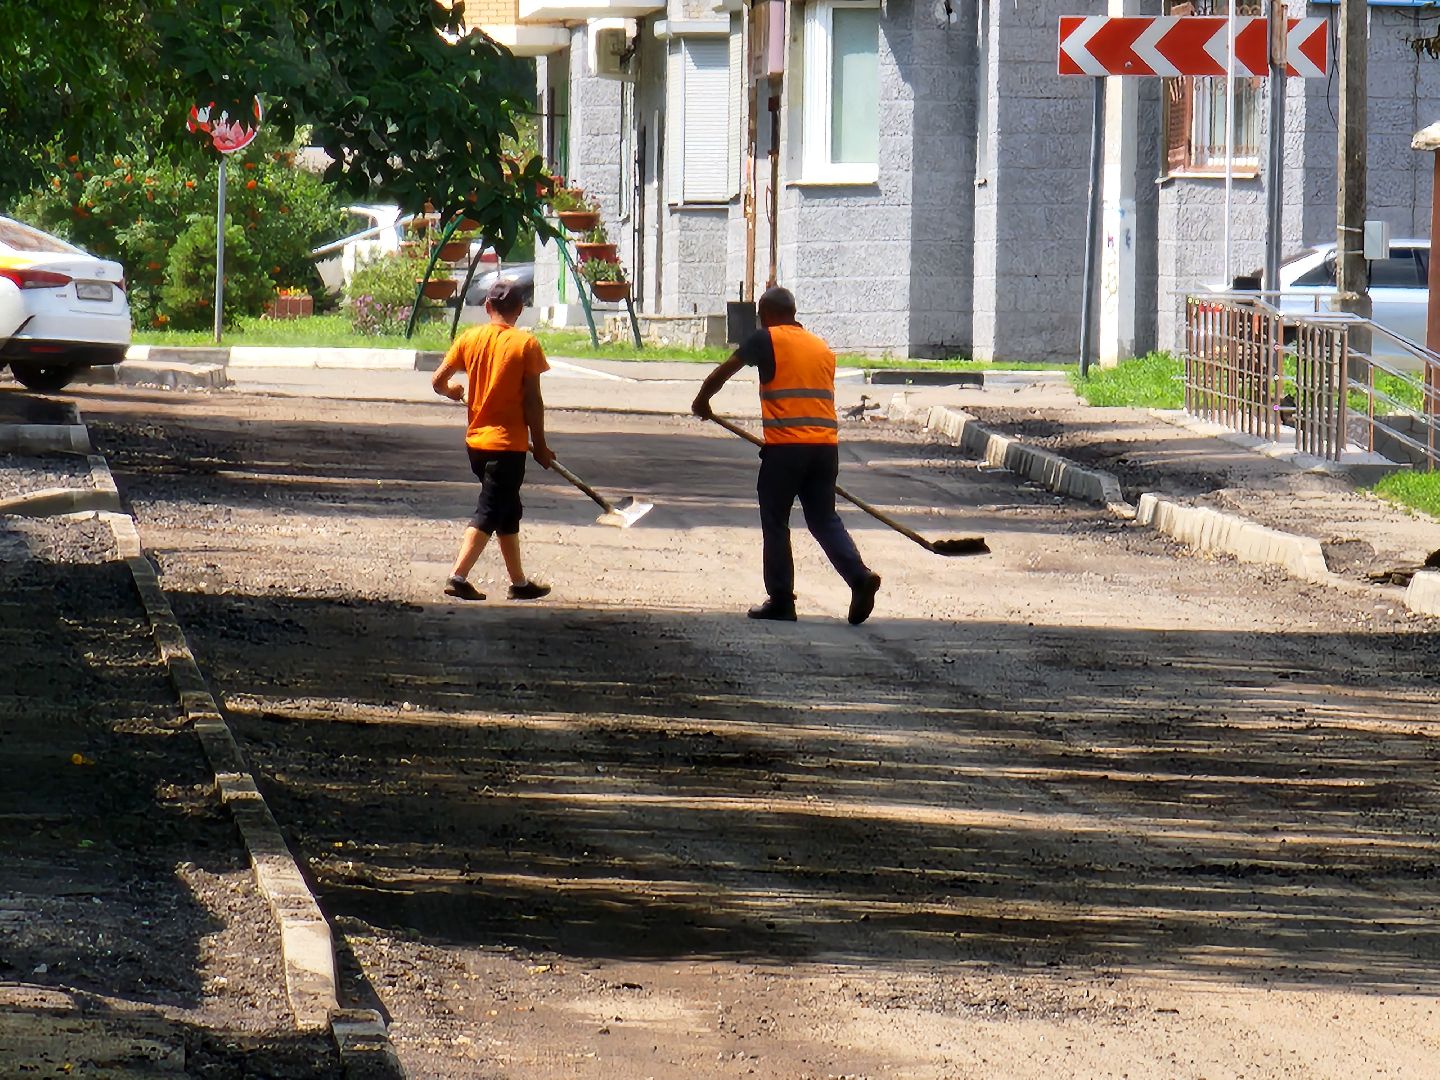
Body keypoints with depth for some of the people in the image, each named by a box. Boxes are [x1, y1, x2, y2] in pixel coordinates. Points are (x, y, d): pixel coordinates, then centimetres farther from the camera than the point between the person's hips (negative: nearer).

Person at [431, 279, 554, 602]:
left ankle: (519, 581, 26)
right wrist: (540, 445, -1)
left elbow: (439, 381, 3)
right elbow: (533, 400, -10)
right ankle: (458, 577, -16)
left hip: (476, 440, 5)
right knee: (489, 512, -4)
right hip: (509, 442, -5)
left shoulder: (470, 338, 1)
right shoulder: (526, 344, -10)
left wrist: (460, 394, 25)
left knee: (508, 511, 18)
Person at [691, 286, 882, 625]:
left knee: (775, 523, 6)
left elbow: (723, 373, 11)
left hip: (785, 444, -5)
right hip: (826, 443, 5)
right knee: (824, 519, 11)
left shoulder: (767, 340, 2)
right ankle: (859, 576, -11)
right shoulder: (822, 347, 18)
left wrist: (702, 401, 30)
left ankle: (781, 600, 7)